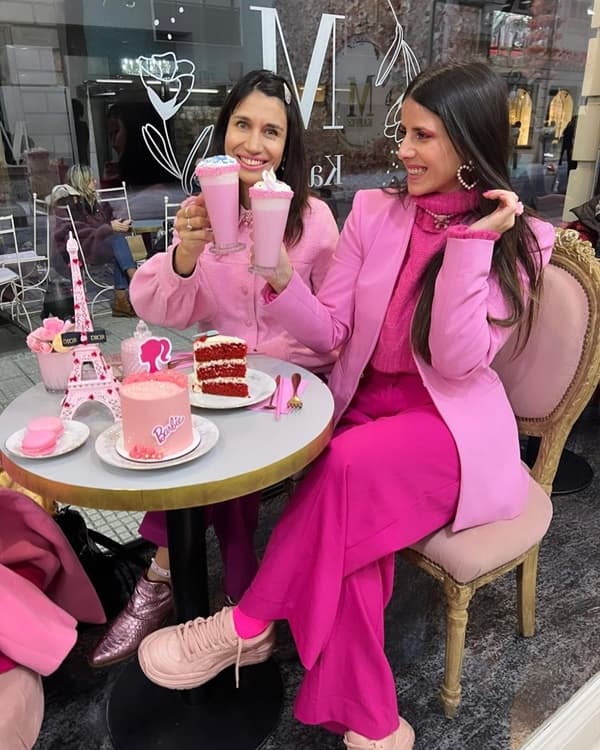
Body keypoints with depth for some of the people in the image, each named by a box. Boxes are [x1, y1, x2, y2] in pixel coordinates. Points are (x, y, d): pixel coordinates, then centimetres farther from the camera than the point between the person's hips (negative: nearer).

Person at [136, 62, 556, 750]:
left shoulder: (519, 242, -4)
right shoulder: (374, 211, 4)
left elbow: (457, 362, -16)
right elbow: (328, 334, 0)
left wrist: (471, 241, -20)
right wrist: (282, 279, -18)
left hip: (452, 428, -3)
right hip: (362, 406, 3)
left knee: (349, 467, -32)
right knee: (347, 521, -26)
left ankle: (247, 626, -11)